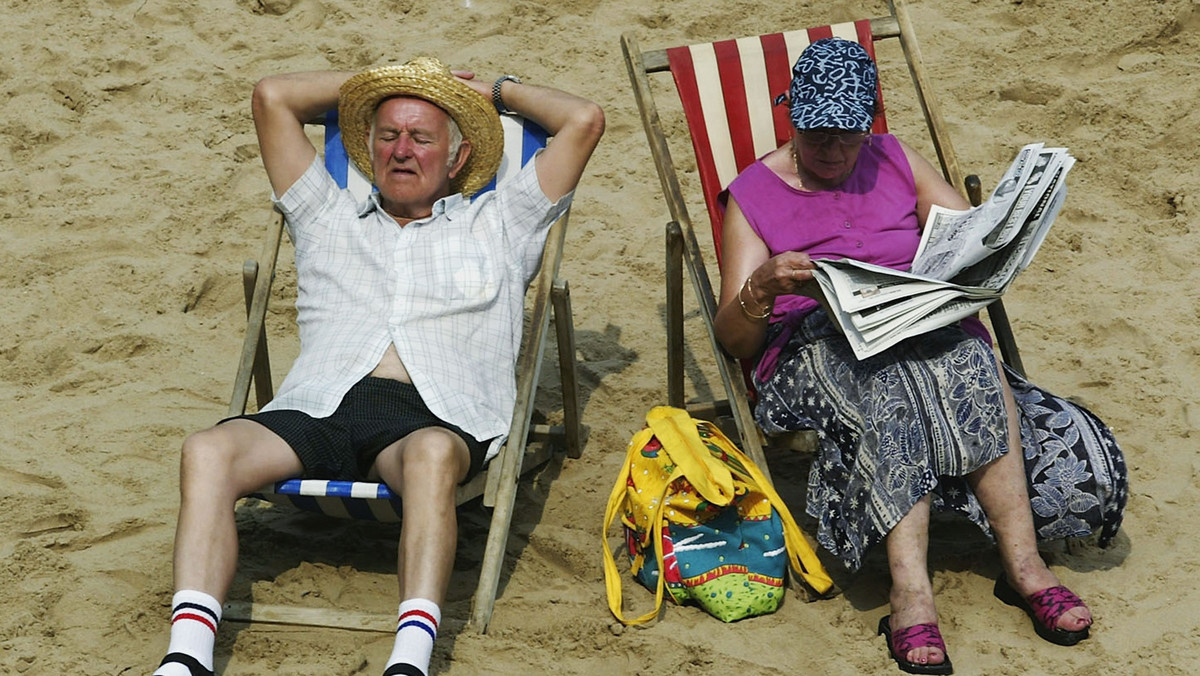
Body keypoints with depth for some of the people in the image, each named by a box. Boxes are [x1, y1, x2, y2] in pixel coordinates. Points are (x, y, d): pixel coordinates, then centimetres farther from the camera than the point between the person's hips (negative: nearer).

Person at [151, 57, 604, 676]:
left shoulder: (496, 225, 29)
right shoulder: (329, 219, 33)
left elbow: (584, 120, 25)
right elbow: (272, 96, 33)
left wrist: (495, 89, 38)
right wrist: (372, 84, 41)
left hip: (435, 418, -2)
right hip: (319, 409, 2)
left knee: (431, 455, -41)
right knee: (208, 451, -29)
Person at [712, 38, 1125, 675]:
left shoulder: (895, 161, 19)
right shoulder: (753, 196, 9)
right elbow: (732, 339, 1)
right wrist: (762, 287, -22)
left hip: (926, 324, 3)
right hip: (813, 346, -3)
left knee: (968, 355, -34)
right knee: (885, 384, -38)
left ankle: (1023, 562, -38)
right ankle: (911, 591, -48)